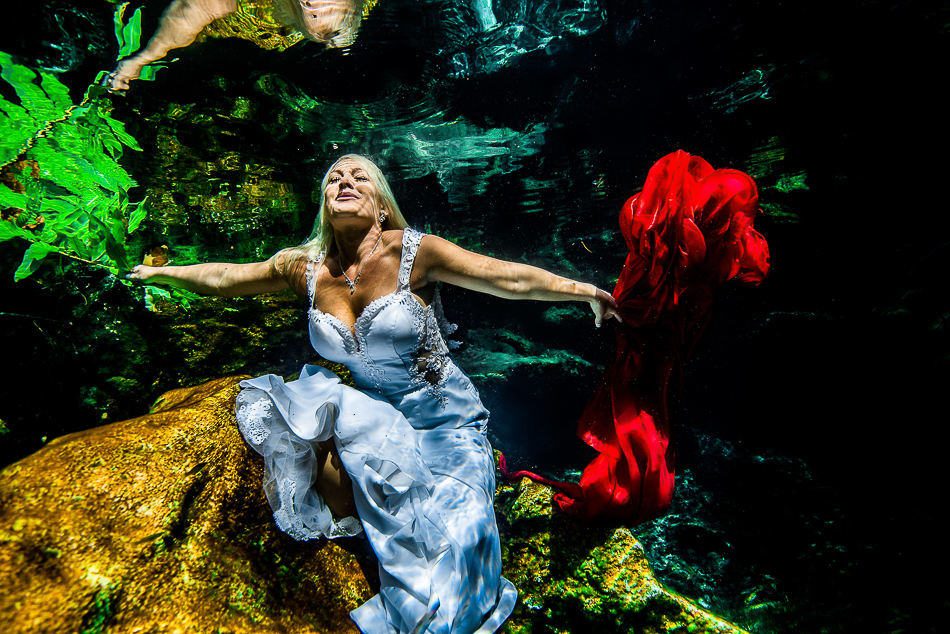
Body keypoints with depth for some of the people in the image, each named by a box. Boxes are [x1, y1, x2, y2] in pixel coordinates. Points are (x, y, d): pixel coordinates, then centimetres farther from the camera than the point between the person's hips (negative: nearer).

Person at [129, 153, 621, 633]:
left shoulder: (414, 252, -12)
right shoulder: (305, 267, 0)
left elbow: (510, 277, -12)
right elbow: (223, 278, 15)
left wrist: (584, 290, -12)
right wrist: (158, 272, 26)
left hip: (443, 421, -3)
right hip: (371, 412, 4)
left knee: (451, 536, -21)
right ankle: (344, 525, -5)